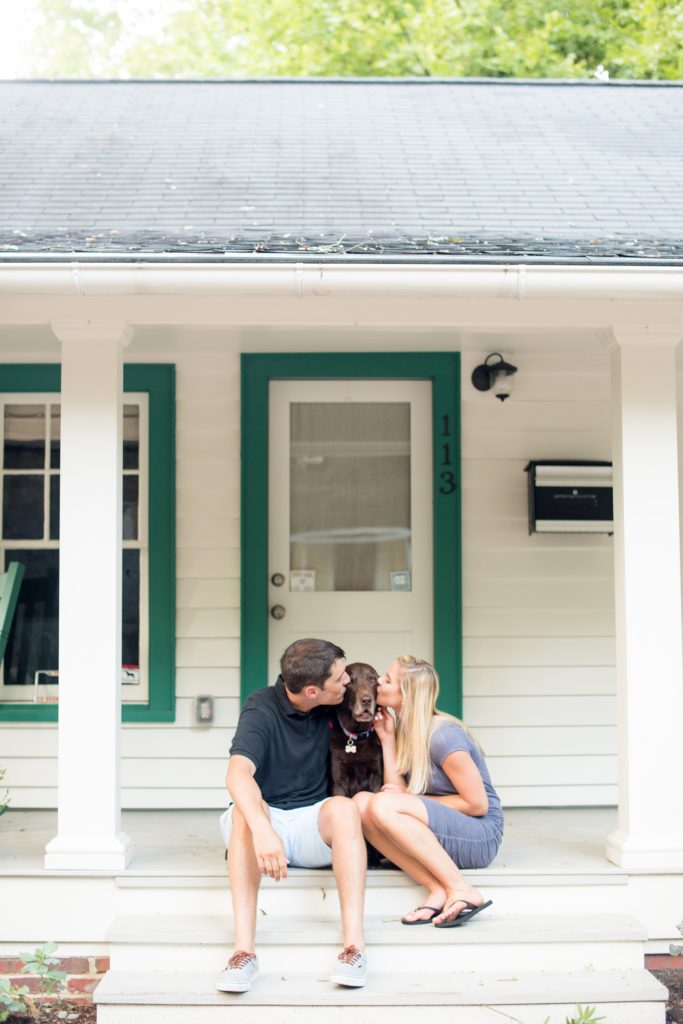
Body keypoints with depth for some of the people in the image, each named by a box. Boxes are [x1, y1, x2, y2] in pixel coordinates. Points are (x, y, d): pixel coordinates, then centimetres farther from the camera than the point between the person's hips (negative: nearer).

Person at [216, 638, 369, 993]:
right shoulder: (262, 709, -16)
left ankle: (354, 943, -38)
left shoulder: (332, 706, 0)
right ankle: (244, 949, -42)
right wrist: (262, 831, -50)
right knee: (246, 809, -36)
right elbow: (237, 774, -33)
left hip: (312, 824, 3)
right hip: (264, 818, -3)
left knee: (343, 807, -30)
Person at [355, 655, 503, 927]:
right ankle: (437, 889, -22)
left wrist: (417, 800, -9)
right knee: (361, 802, -15)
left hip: (480, 836, -8)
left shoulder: (442, 734, -16)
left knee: (383, 805, -28)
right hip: (440, 833, 8)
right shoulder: (405, 730, 8)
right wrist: (387, 739, -3)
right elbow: (399, 790, -1)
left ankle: (461, 890, -24)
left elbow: (478, 805, -14)